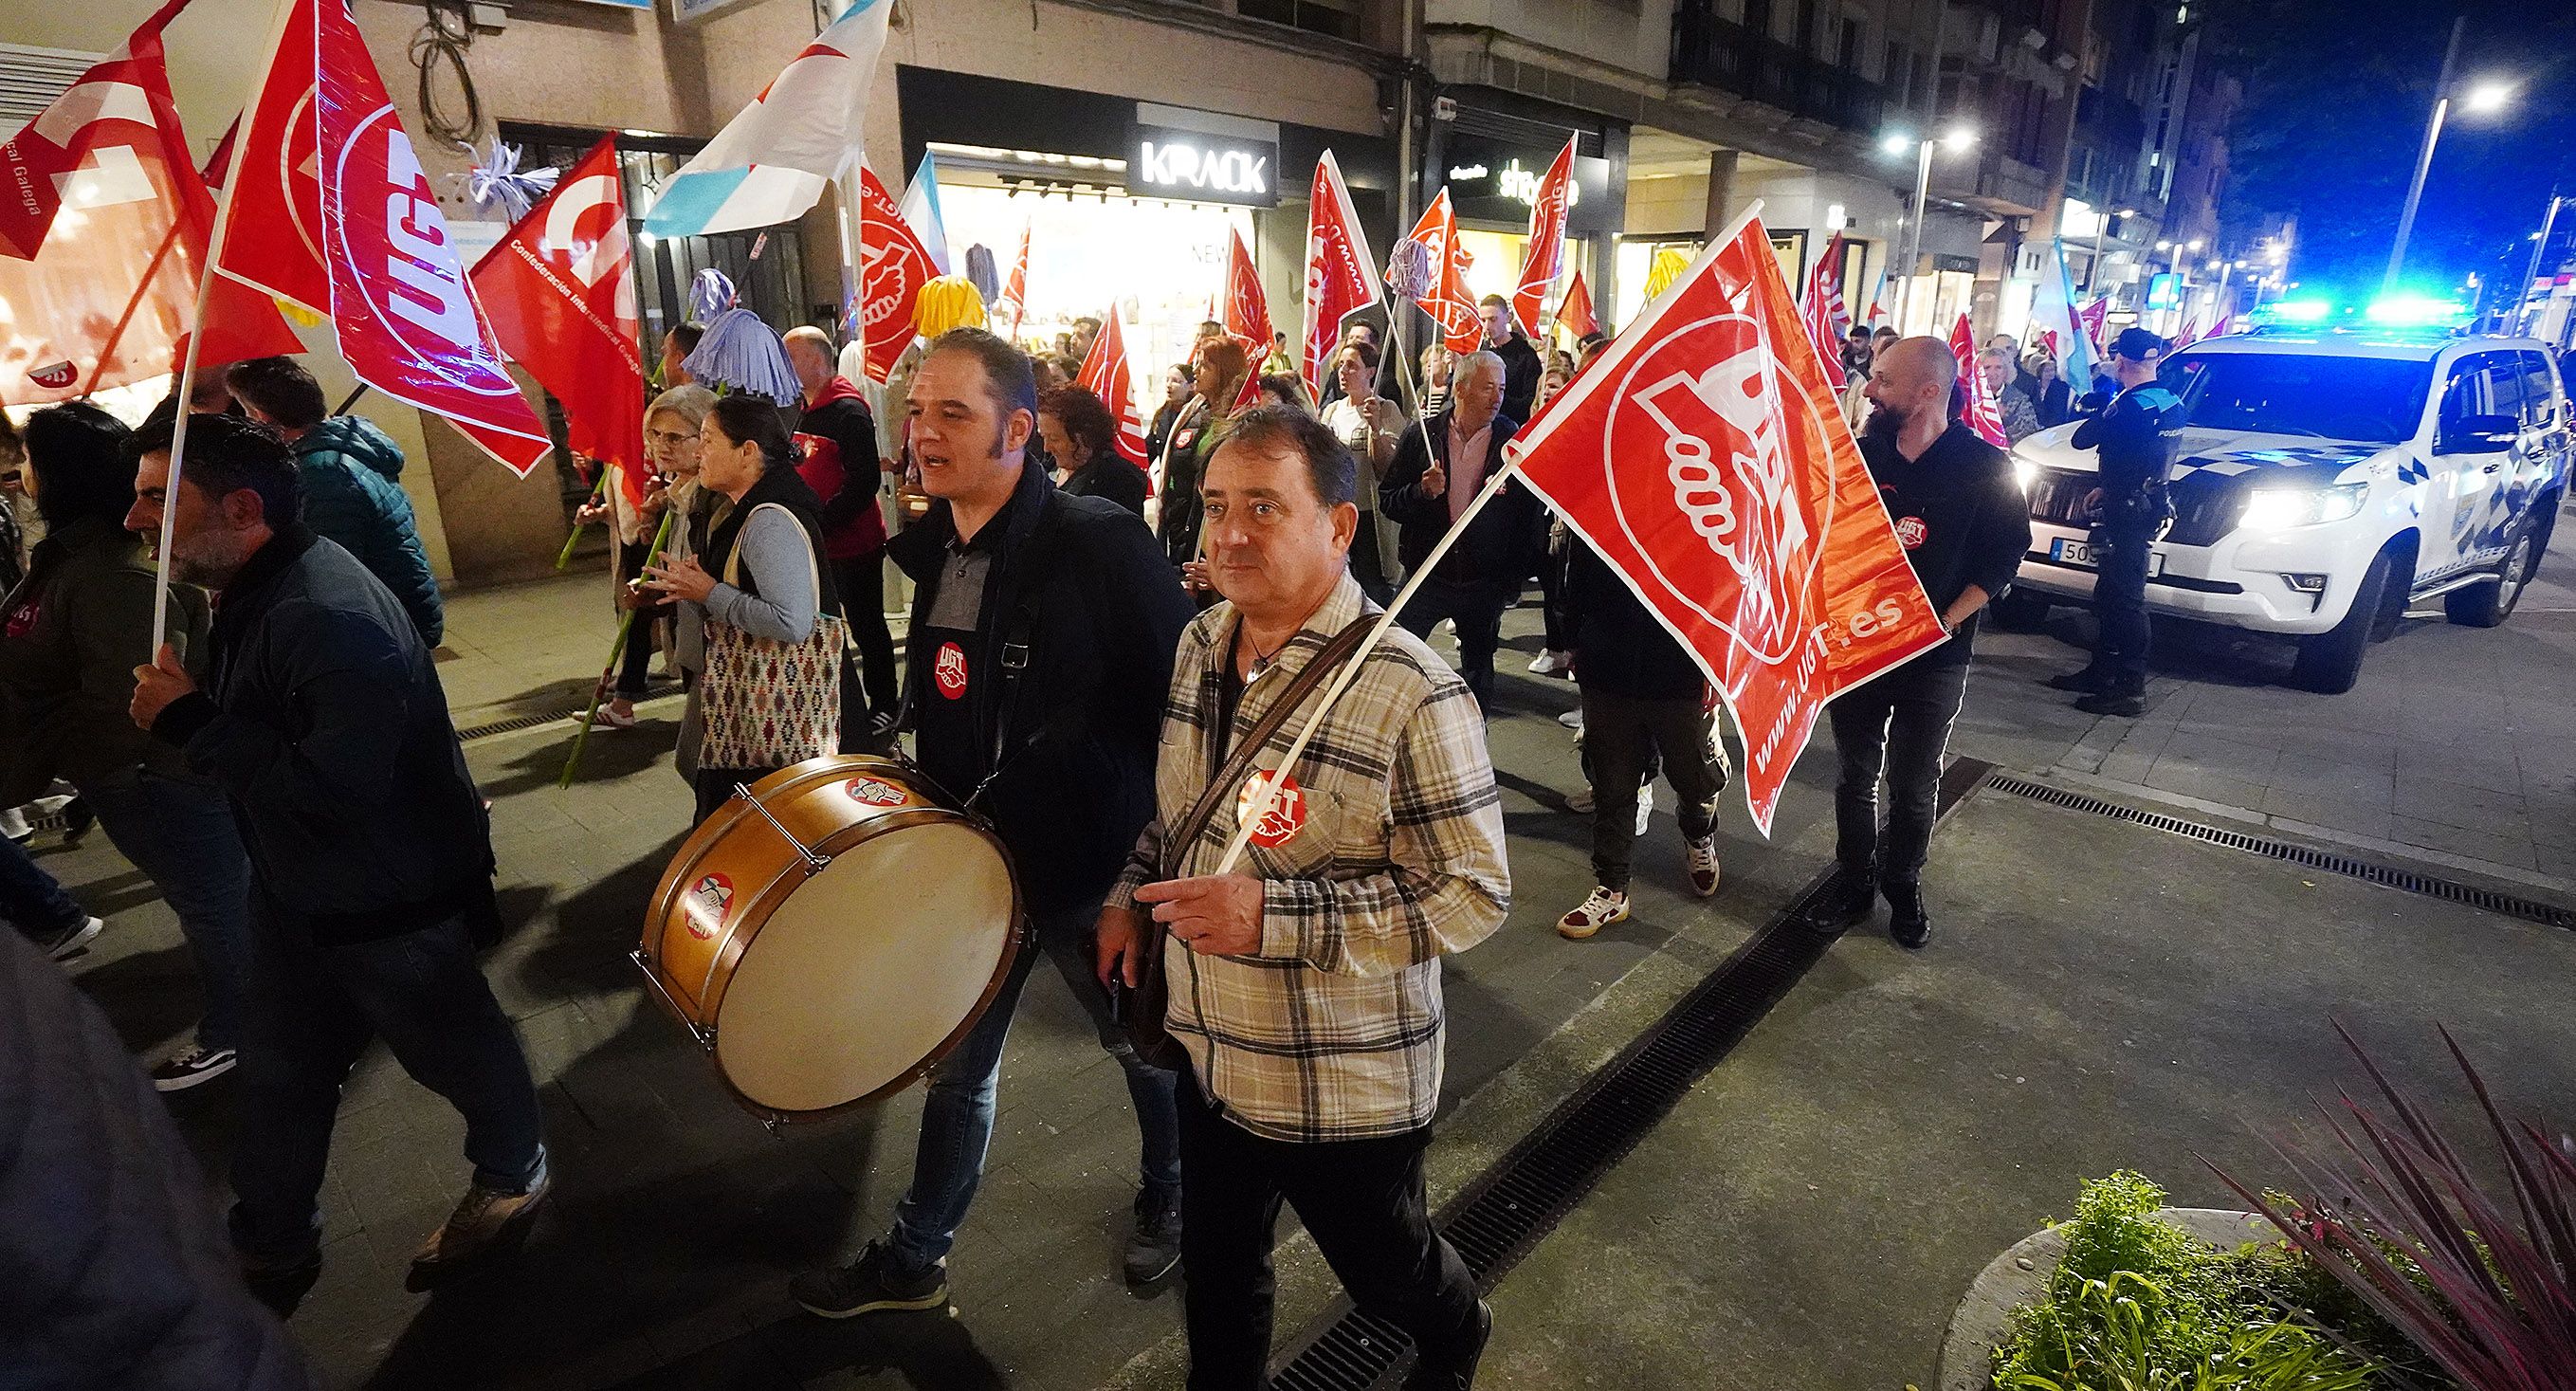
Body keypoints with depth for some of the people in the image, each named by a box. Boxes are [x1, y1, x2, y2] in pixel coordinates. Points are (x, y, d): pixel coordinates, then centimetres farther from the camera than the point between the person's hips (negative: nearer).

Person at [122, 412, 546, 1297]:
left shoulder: (330, 617, -31)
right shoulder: (250, 593, 2)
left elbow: (342, 784, -35)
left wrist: (194, 724, -27)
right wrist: (179, 707, 0)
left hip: (390, 902, -9)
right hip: (296, 885, 10)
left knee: (453, 1048, 14)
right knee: (281, 1073, 22)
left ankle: (515, 1177, 39)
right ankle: (270, 1244, 43)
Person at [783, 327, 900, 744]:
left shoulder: (848, 411, -16)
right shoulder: (802, 411, 12)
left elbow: (865, 481, -23)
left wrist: (821, 520, -23)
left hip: (854, 543, -9)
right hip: (816, 544, 9)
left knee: (867, 627, 3)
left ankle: (883, 705, 17)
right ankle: (835, 706, 28)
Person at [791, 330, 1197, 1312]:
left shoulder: (1100, 542, -22)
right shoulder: (931, 545, 0)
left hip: (1092, 862, -5)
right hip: (971, 855, 6)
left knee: (1145, 1046, 20)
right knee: (953, 1065, 20)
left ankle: (1172, 1197, 49)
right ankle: (915, 1260, 42)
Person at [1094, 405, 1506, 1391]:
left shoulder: (1412, 695, -26)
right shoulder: (1200, 645, -2)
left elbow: (1474, 893, -23)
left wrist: (1272, 916, -30)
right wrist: (1131, 896, 0)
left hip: (1348, 1092, -5)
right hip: (1211, 1056, 5)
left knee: (1383, 1270, 23)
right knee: (1217, 1274, 24)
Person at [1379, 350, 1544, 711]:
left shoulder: (1514, 442, -2)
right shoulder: (1421, 437, -1)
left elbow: (1529, 514, 2)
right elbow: (1386, 502, 1)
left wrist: (1514, 578, 0)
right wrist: (1422, 491, -19)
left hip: (1485, 583, 0)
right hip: (1425, 576, 0)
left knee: (1478, 674, 14)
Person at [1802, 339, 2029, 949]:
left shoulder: (1985, 468, -9)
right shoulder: (1859, 453, -2)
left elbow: (2002, 557, -5)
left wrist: (1946, 623, -15)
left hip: (1934, 658, -2)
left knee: (1914, 783, 11)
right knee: (1857, 773, 13)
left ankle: (1903, 883, 32)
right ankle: (1854, 879, 29)